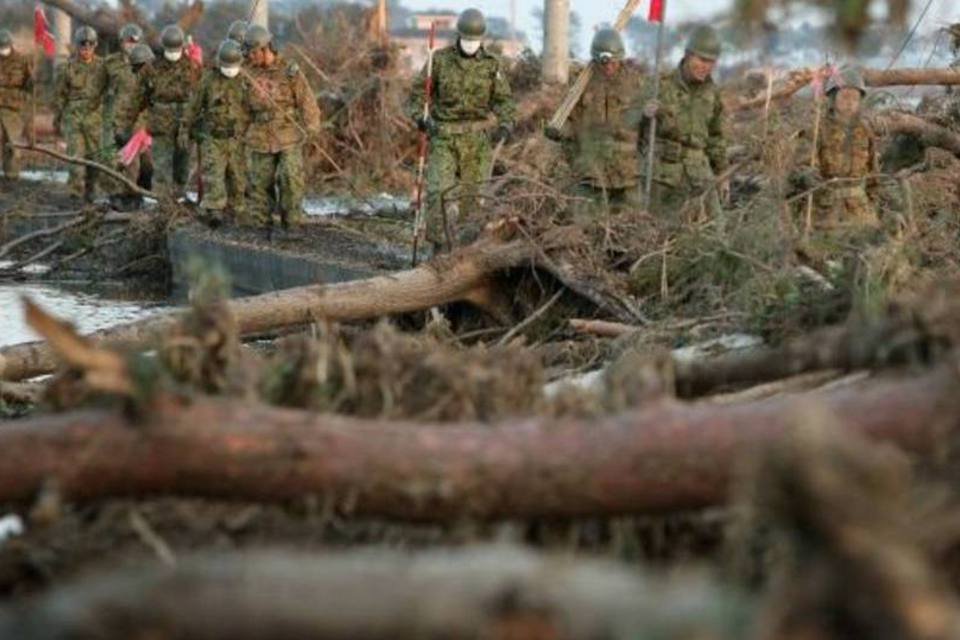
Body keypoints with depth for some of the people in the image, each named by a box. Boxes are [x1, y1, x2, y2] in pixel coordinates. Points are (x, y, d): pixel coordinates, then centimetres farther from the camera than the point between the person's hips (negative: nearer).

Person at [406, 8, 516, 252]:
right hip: (443, 134, -1)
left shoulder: (492, 65, 2)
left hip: (477, 136, 1)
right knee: (437, 191, -13)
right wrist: (421, 118, -14)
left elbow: (504, 100, 3)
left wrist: (505, 125, -16)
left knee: (471, 193, 1)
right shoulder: (440, 60, 0)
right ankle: (439, 246, -7)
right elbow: (418, 92, 4)